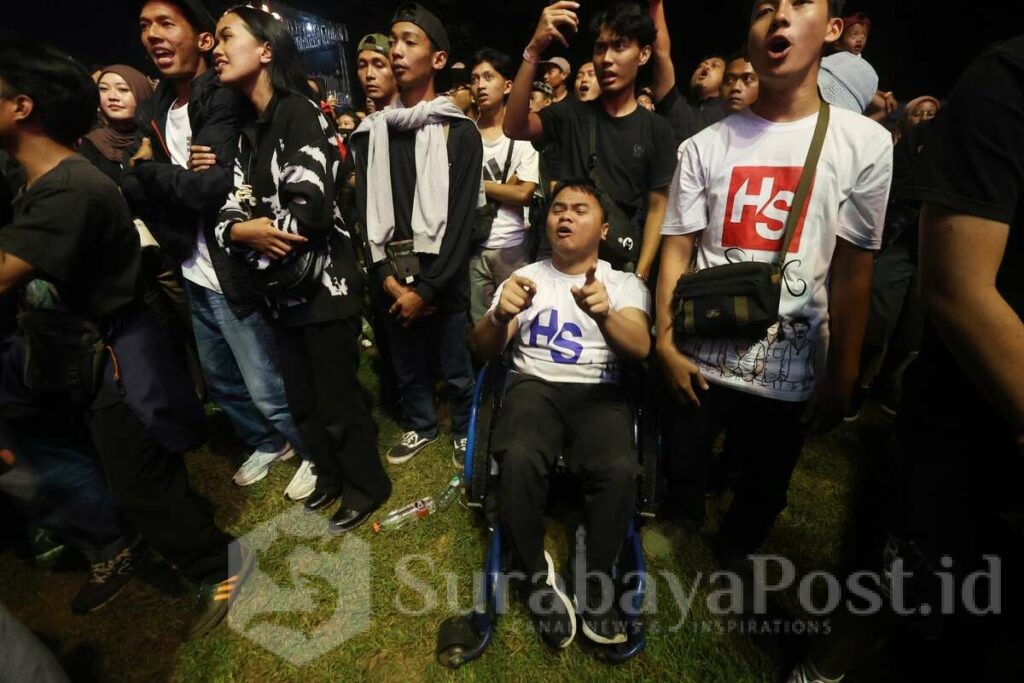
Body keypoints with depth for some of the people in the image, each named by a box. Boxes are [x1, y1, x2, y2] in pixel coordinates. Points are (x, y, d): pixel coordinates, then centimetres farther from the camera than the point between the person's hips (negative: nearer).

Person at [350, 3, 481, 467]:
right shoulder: (372, 132, 9)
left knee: (456, 369, 9)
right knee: (407, 366, 16)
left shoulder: (460, 132, -3)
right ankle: (422, 426, 40)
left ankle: (463, 430, 34)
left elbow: (462, 219, -9)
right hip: (392, 279, 4)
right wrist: (387, 277, -8)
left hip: (442, 279, -3)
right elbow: (364, 211, 5)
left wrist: (426, 289, -14)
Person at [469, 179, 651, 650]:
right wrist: (500, 317, -22)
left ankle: (594, 580, -5)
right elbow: (482, 349, 2)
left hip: (599, 393, 0)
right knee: (519, 459, -32)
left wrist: (605, 315, -30)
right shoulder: (526, 277, 14)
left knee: (619, 469, -31)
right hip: (535, 386, 1)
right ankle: (538, 575, -6)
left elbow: (640, 349, -8)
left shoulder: (625, 283, 11)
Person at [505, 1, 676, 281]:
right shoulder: (571, 114, 4)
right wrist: (534, 50, -23)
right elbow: (514, 128, -13)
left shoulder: (656, 128, 2)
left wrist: (641, 273, -11)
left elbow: (657, 207, -1)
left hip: (623, 264, 0)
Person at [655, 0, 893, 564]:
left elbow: (852, 272, -2)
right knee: (681, 467, 16)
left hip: (792, 370, 0)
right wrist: (666, 344, -9)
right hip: (699, 359, 0)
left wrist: (841, 376, -1)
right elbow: (677, 252, -2)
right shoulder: (704, 146, 0)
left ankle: (732, 557, 47)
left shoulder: (865, 143, -2)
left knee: (764, 491, 18)